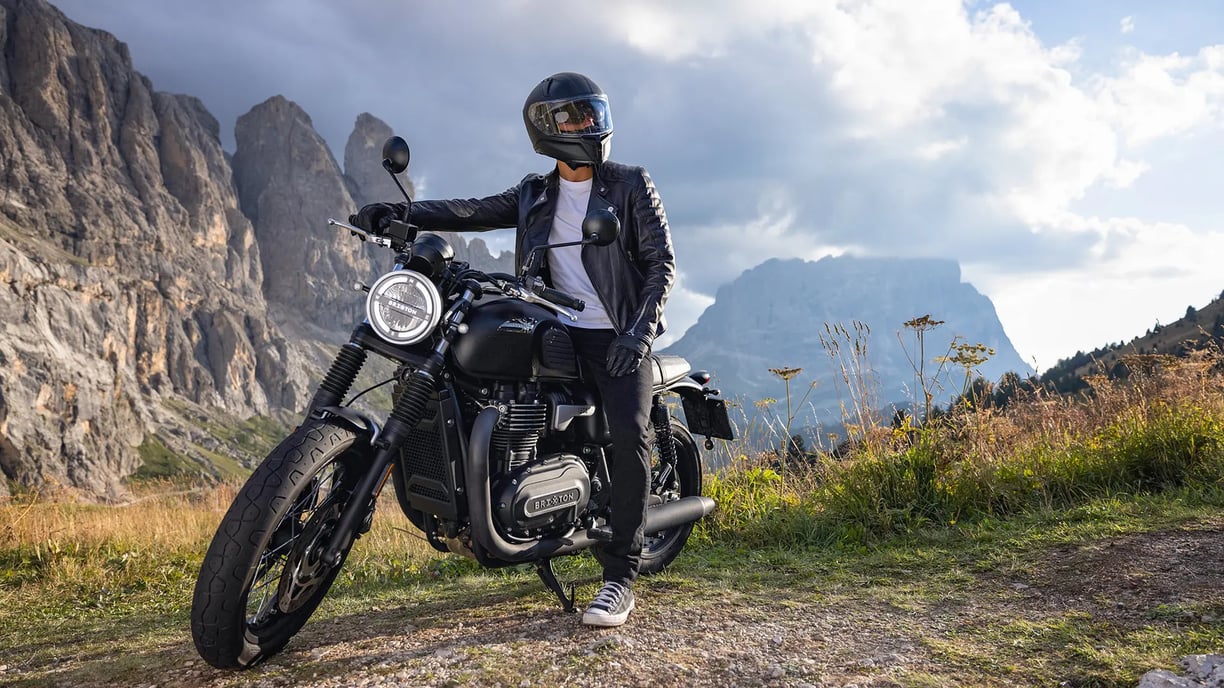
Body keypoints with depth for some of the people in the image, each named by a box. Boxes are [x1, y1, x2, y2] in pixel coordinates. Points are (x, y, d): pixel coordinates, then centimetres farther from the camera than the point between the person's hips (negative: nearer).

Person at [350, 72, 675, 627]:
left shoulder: (631, 185, 2)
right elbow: (476, 212, 4)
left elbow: (661, 262, -4)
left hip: (619, 336, -4)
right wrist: (402, 213, -11)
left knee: (629, 434, -21)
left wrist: (640, 330, -18)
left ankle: (620, 576, -14)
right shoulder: (535, 196, 15)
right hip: (558, 331, 5)